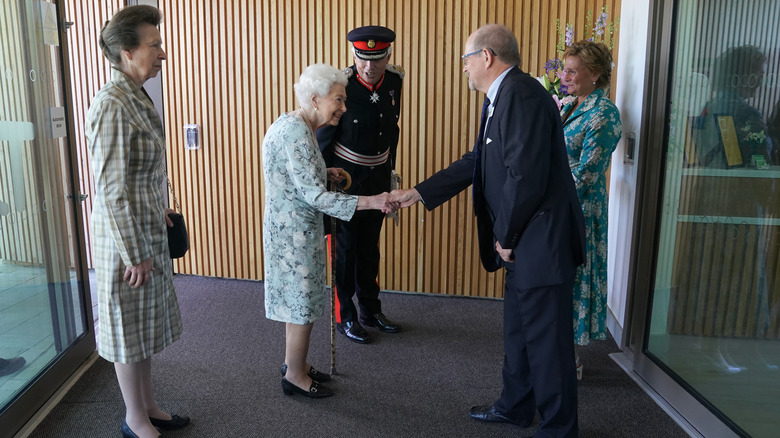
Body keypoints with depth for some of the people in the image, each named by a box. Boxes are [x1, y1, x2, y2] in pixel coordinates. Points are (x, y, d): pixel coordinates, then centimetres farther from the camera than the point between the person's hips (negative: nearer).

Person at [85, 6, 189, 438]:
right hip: (126, 237, -9)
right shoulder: (112, 104, -22)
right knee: (129, 329, 8)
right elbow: (112, 191, -23)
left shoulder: (137, 97, 6)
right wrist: (134, 254, -19)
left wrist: (159, 209, 19)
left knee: (145, 324, 20)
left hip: (149, 231, 9)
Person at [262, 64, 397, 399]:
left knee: (298, 300, 20)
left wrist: (325, 172, 8)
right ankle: (295, 376, 20)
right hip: (294, 231, -10)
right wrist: (370, 202, -28)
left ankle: (295, 364, 35)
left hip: (294, 227, 10)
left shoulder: (295, 125, 8)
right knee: (302, 305, 4)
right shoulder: (296, 133, -23)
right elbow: (314, 196, -27)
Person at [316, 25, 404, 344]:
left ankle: (370, 310, 30)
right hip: (346, 177, -5)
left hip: (378, 177, 5)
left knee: (370, 246, 16)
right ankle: (345, 317, 20)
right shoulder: (341, 86, -19)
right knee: (345, 247, 5)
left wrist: (391, 168, 14)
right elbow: (324, 138, -12)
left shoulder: (394, 80, -3)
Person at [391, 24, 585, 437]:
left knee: (546, 339, 4)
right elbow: (476, 162, 18)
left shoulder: (521, 94, -20)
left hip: (541, 240, -10)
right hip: (521, 241, 10)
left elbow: (525, 176, -25)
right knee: (518, 331, 22)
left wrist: (505, 238, -13)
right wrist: (418, 192, 17)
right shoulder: (501, 98, 13)